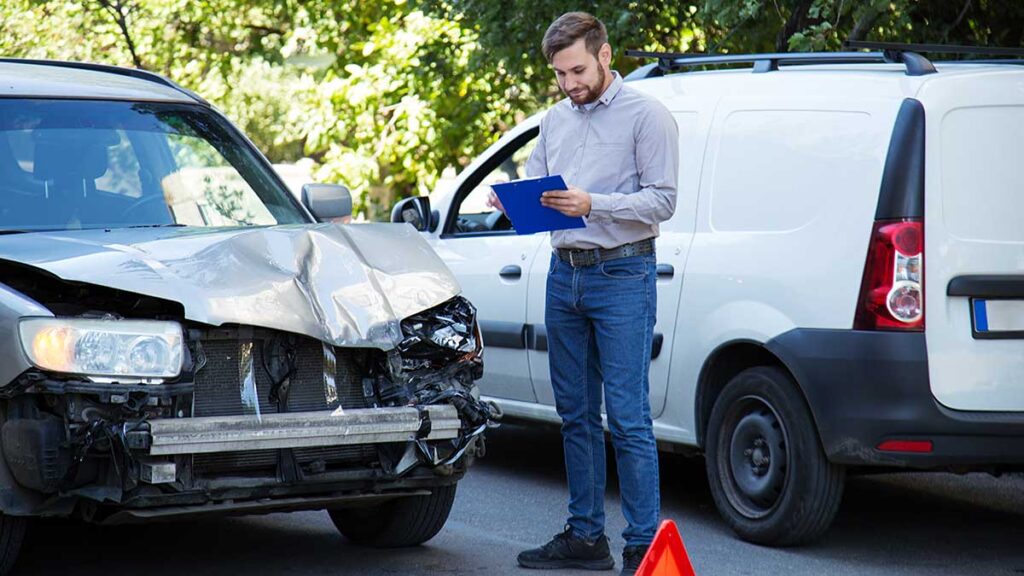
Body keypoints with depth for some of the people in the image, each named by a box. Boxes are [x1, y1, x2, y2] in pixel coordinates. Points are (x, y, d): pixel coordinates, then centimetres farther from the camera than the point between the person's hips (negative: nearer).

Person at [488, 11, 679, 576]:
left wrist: (592, 204, -23)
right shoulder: (555, 121, 16)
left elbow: (661, 200, -11)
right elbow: (534, 187, 19)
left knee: (627, 418, -9)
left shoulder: (645, 116, -4)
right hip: (564, 274, 7)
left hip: (622, 275, -7)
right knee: (575, 414, 11)